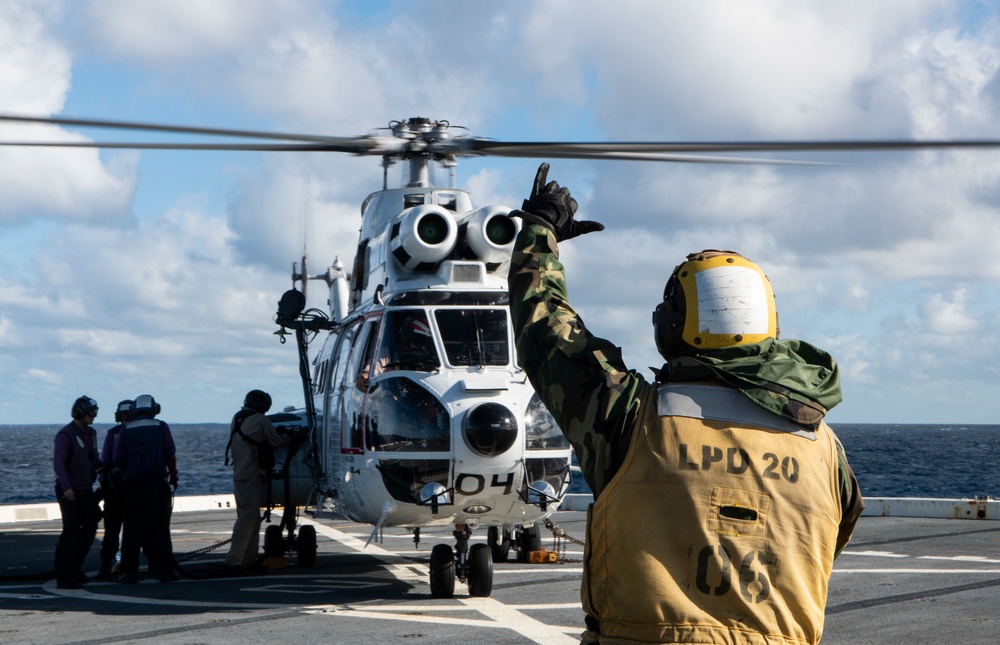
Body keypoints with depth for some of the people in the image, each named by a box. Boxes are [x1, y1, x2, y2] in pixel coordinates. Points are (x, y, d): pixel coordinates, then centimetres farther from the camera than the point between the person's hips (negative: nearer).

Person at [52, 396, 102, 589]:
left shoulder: (90, 434, 11)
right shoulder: (66, 434, -14)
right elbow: (58, 463, -23)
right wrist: (66, 488, -34)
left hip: (85, 491, 8)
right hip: (69, 492, -8)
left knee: (90, 529, 10)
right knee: (71, 532, -11)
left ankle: (75, 567, 25)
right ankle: (63, 577, -7)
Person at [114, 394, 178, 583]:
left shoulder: (126, 430, 5)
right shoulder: (160, 427, 1)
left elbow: (118, 459, 0)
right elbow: (171, 454, -2)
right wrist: (173, 475, 11)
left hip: (132, 482, 1)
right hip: (157, 481, -1)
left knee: (131, 527, 3)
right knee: (159, 527, 4)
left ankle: (129, 572, 0)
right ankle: (163, 570, 3)